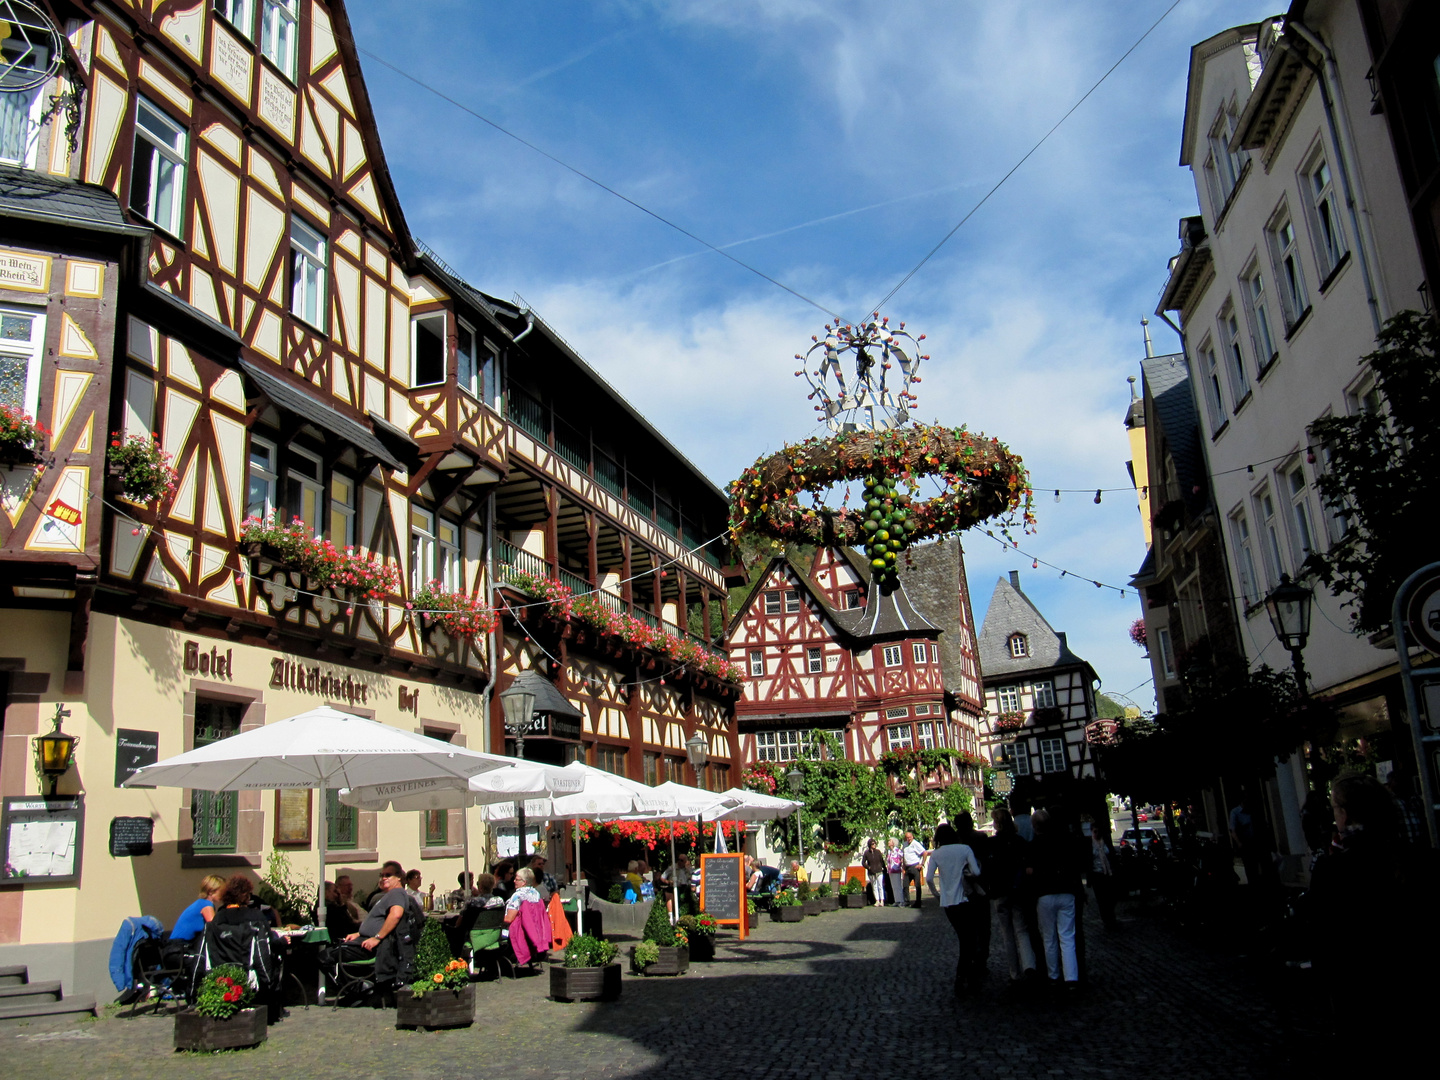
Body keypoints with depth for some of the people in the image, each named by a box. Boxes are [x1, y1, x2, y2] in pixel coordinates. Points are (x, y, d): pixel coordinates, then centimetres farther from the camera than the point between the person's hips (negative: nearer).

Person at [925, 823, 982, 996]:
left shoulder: (936, 854, 1)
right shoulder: (965, 849, -3)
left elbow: (929, 878, -8)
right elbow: (976, 872, -11)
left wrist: (936, 894, 7)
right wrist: (966, 873, 10)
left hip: (947, 903, 3)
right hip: (964, 901, -2)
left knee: (961, 939, 16)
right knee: (967, 941, 7)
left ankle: (970, 979, 17)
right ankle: (960, 981, 1)